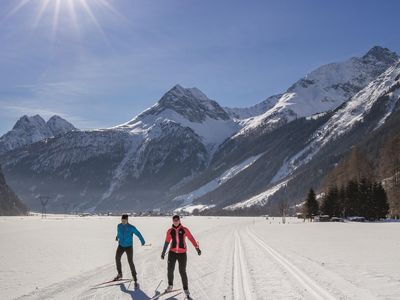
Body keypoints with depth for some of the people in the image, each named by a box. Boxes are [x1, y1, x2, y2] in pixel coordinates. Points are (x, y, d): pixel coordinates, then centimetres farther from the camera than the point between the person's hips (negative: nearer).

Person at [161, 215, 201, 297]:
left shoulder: (184, 230, -4)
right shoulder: (170, 231, 2)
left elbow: (191, 239, -4)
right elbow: (167, 242, 13)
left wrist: (197, 248, -10)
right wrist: (163, 252, 17)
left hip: (182, 253, -2)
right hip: (172, 253, 2)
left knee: (182, 272, -2)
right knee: (170, 270, 4)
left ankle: (186, 289, 16)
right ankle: (170, 286, 29)